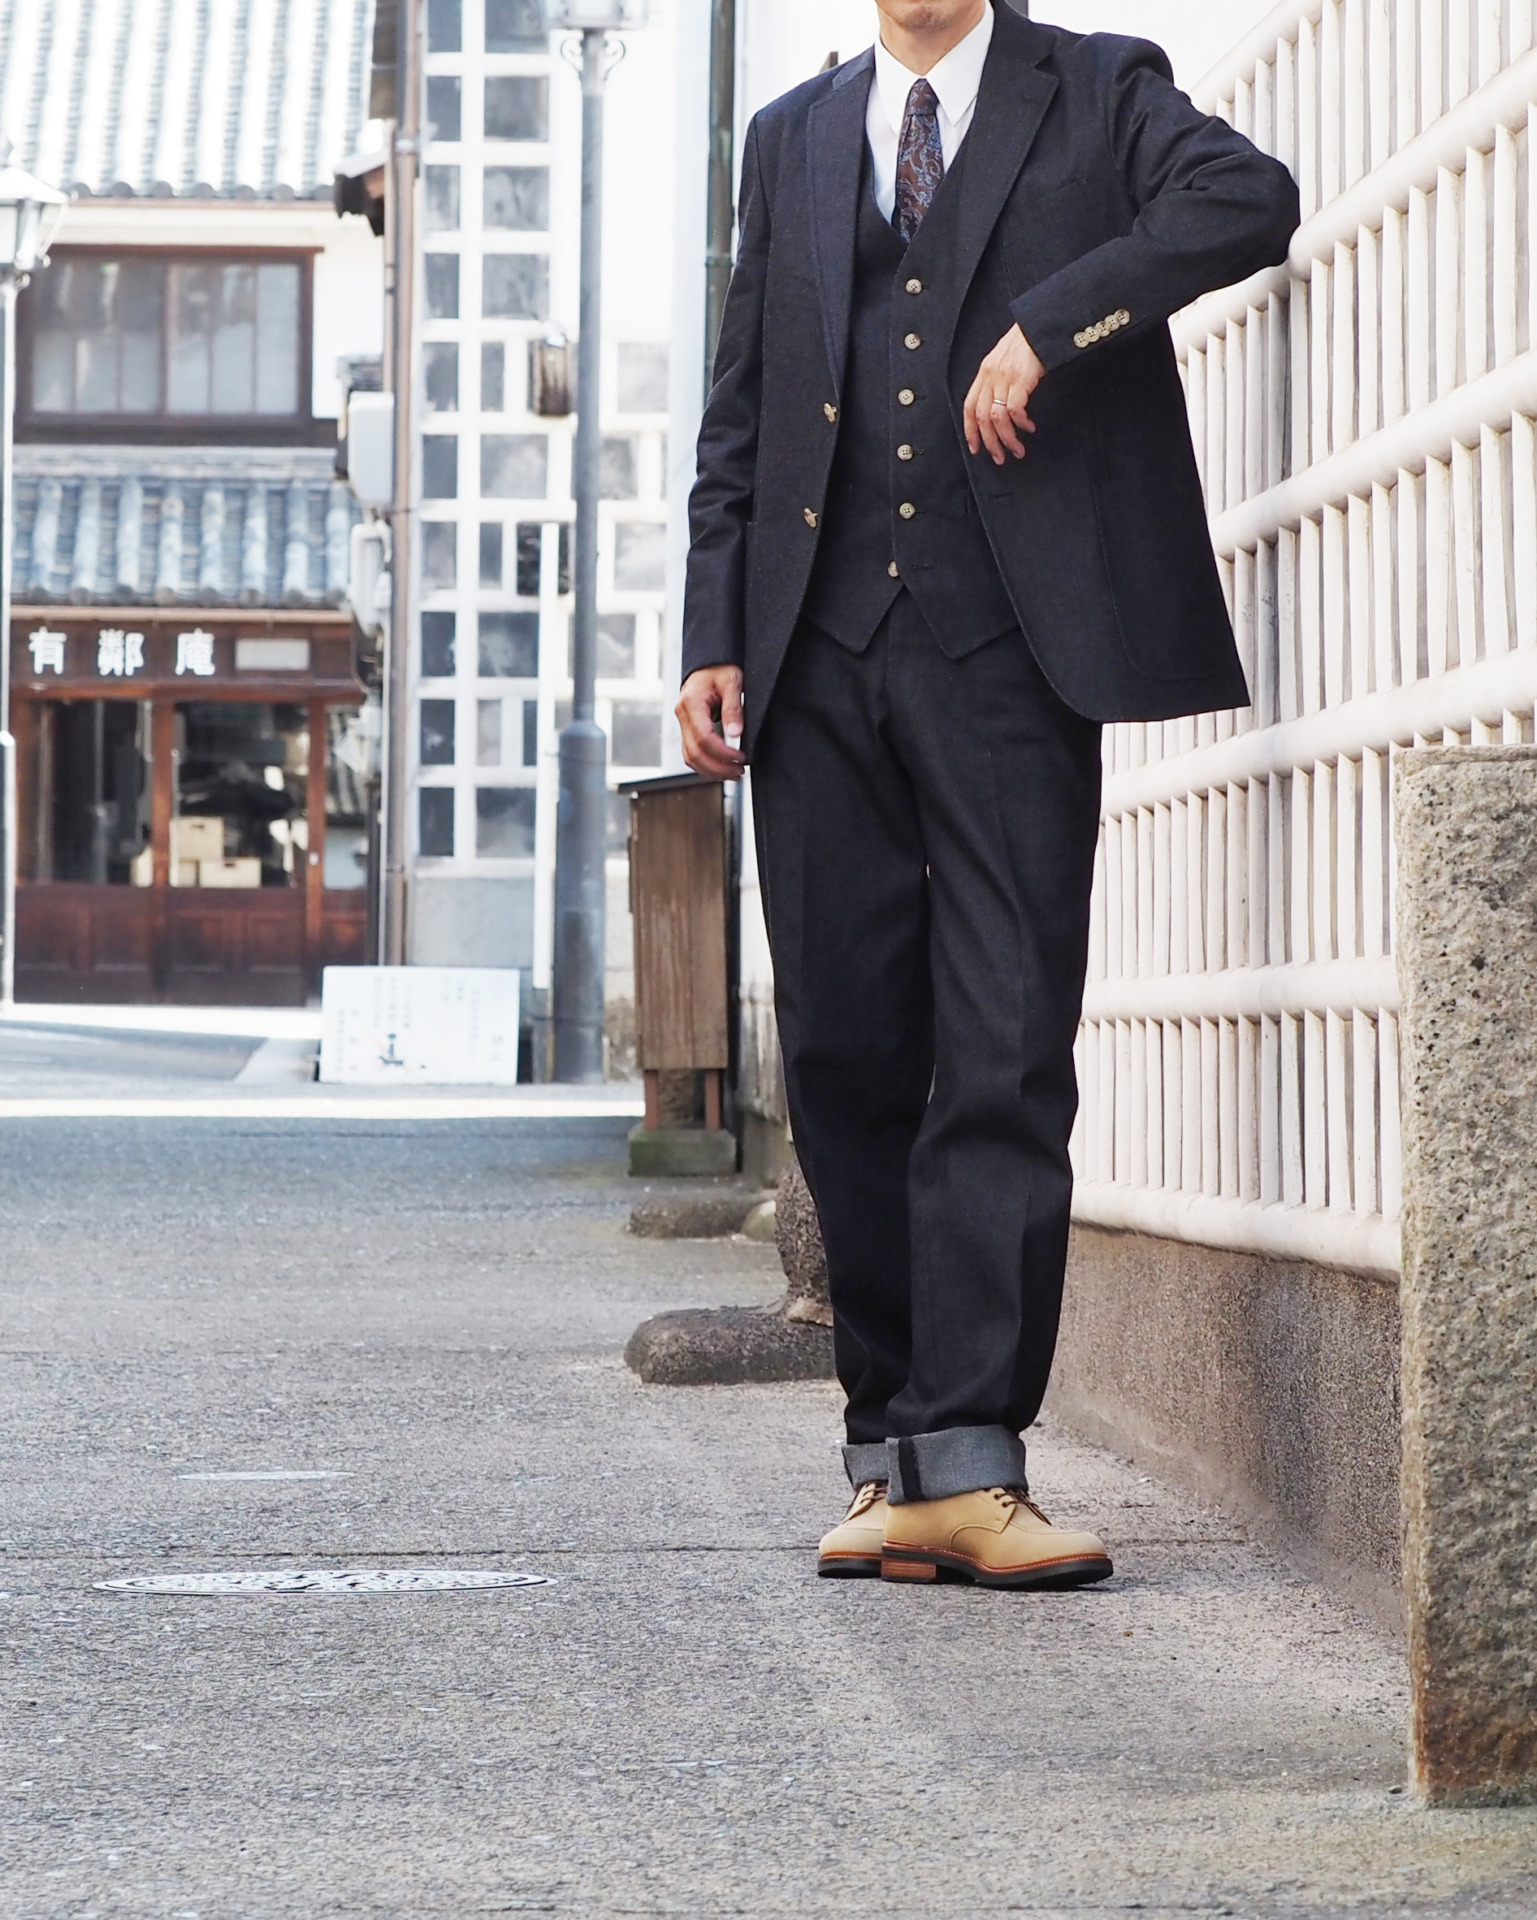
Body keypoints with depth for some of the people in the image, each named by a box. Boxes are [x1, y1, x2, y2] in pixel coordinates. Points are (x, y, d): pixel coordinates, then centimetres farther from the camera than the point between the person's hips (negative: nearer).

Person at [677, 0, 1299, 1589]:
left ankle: (967, 1461, -12)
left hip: (1006, 652, -4)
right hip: (821, 662, 4)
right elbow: (738, 415, 19)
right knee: (844, 1056, 3)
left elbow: (1248, 201, -10)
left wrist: (1049, 323, -17)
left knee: (1005, 1055, -10)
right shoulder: (791, 139, 20)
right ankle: (894, 1448, 11)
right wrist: (711, 635, 9)